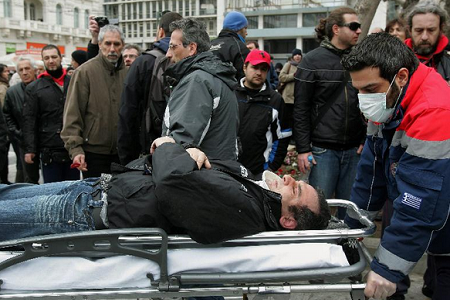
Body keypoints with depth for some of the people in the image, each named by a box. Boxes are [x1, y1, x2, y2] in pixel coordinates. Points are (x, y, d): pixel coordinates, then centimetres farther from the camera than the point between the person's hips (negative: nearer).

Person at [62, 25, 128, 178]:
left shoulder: (127, 72, 9)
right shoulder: (85, 71, -7)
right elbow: (72, 115, -10)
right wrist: (75, 148, -16)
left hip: (121, 152, 5)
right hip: (94, 152, -5)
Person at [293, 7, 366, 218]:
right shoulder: (313, 60, -2)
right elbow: (300, 109, -4)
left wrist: (365, 140, 5)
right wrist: (302, 149, -8)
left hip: (354, 149, 4)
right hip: (323, 149, -4)